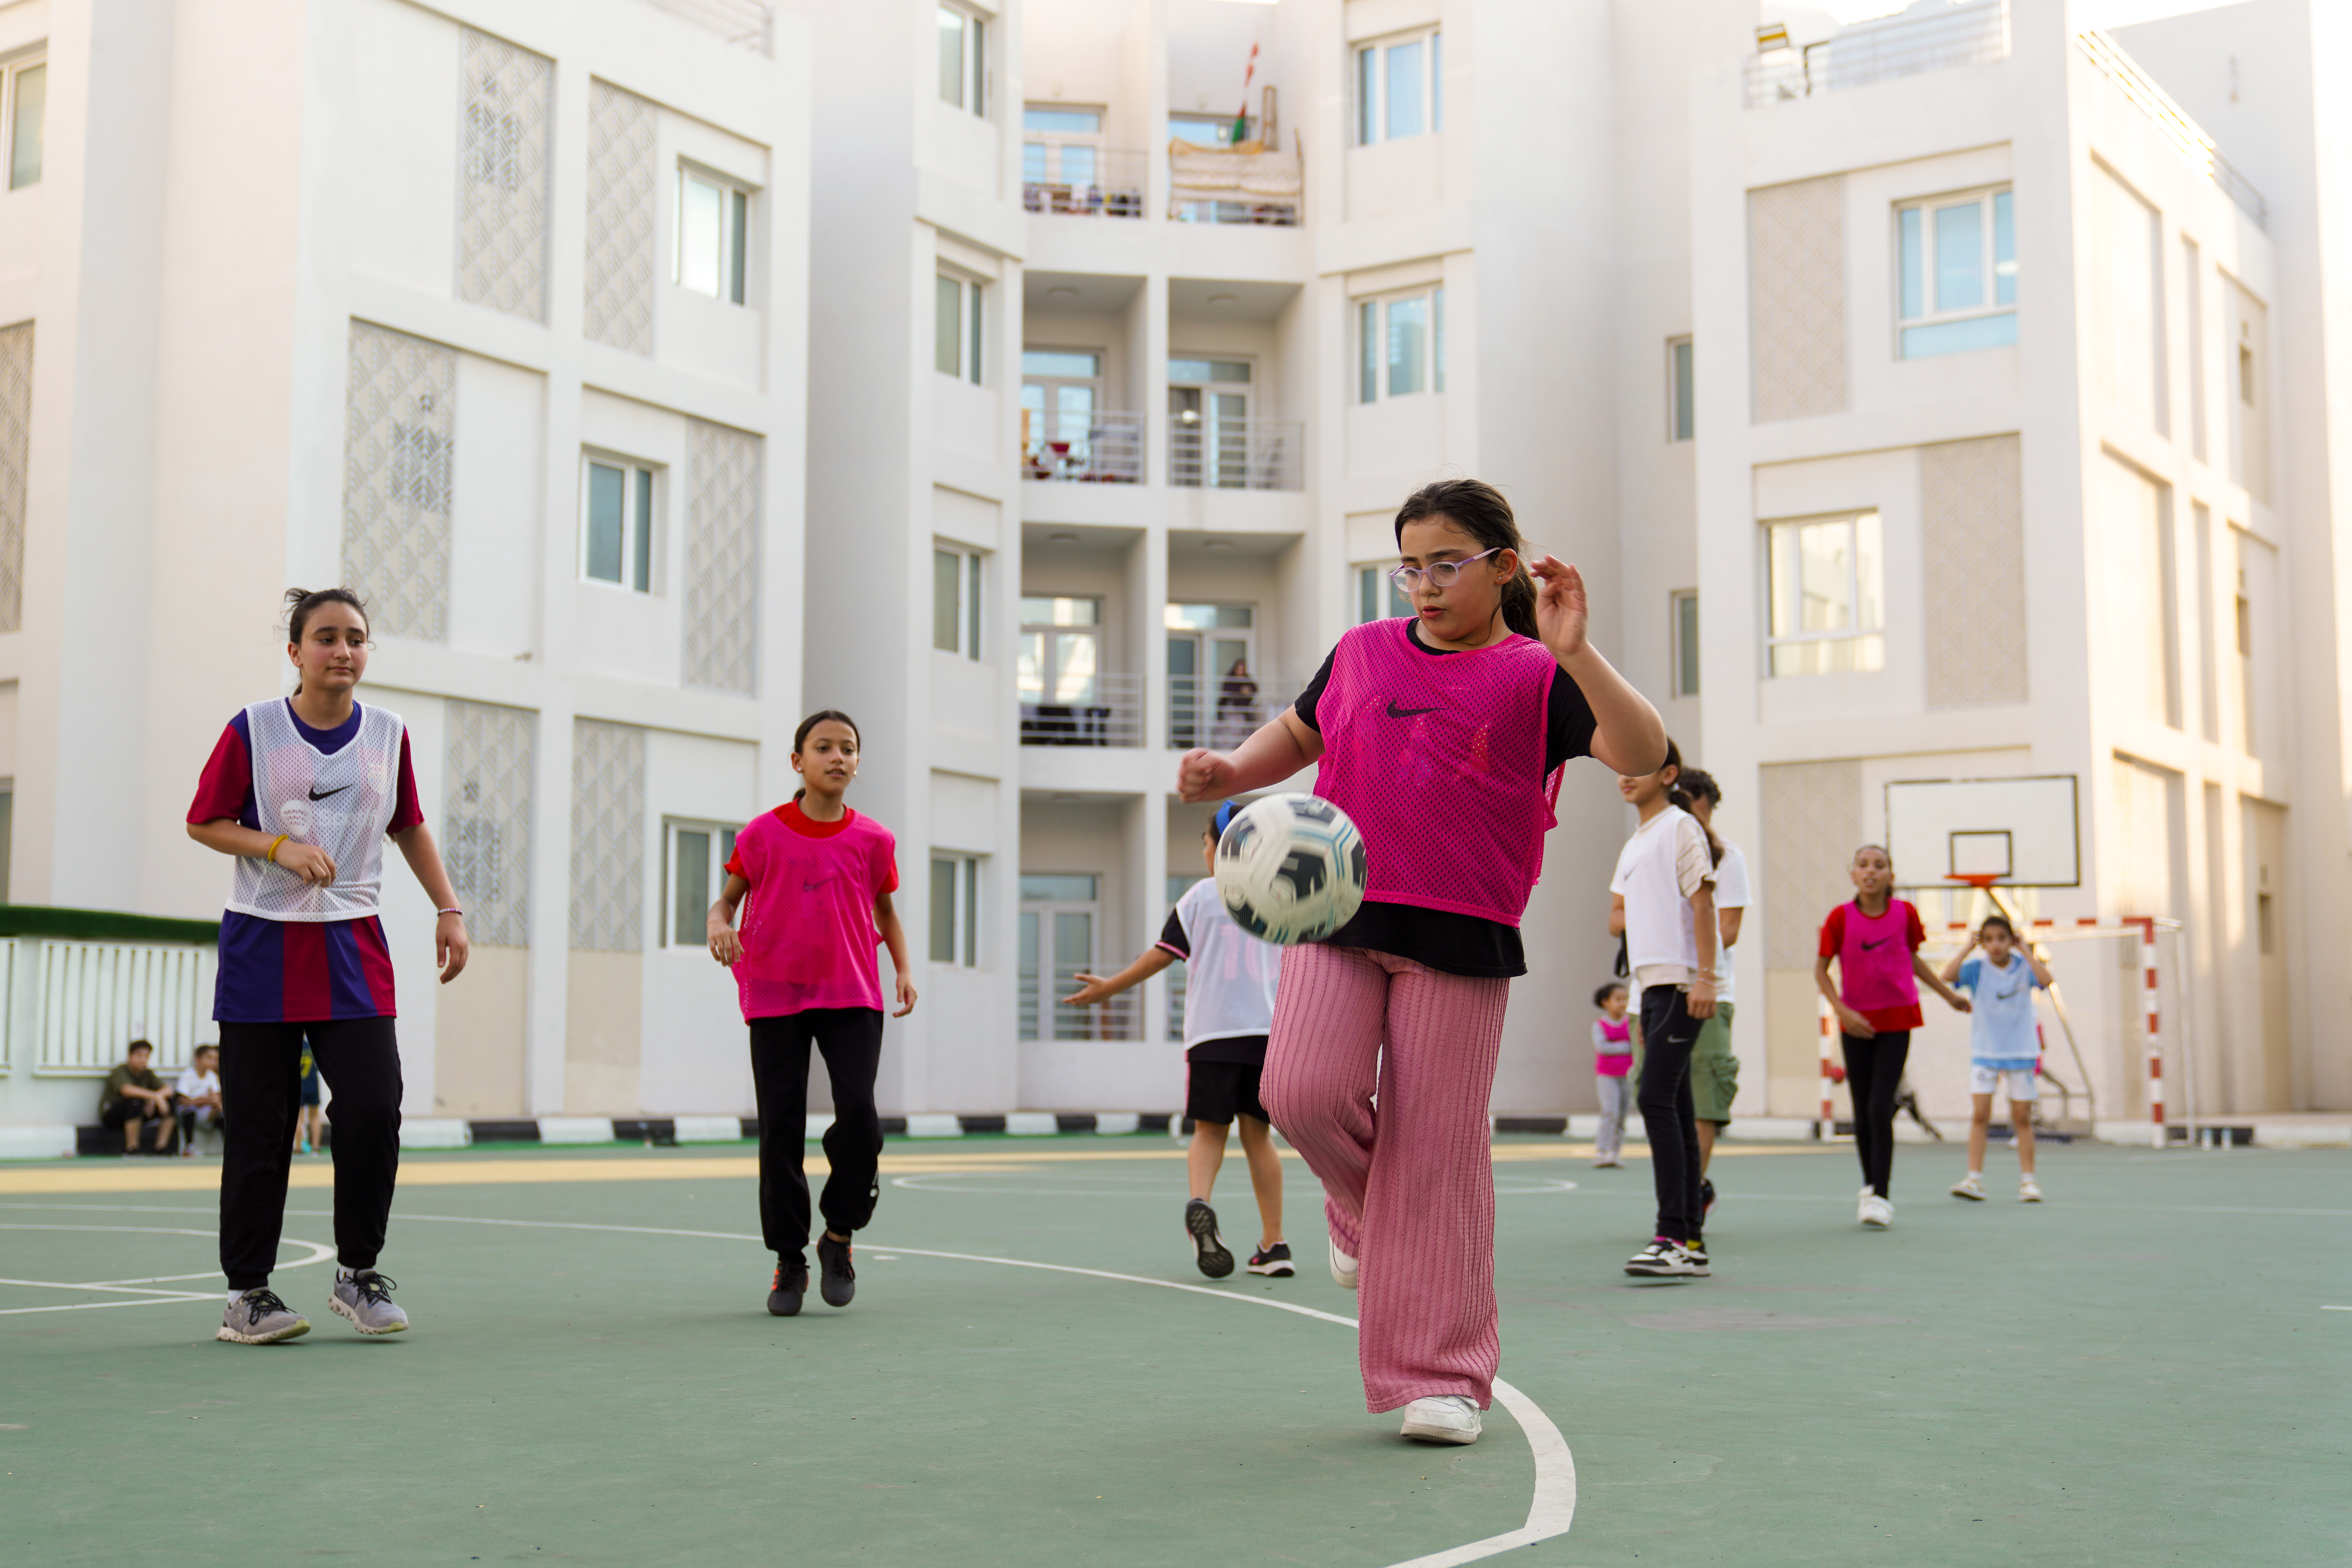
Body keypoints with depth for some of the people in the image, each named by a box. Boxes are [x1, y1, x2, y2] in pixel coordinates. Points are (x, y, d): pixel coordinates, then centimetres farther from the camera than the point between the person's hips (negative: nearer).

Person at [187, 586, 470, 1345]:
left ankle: (358, 1274, 9)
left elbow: (411, 829, 18)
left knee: (375, 1108, -9)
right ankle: (246, 1291, 14)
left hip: (353, 948, 2)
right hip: (261, 945, -2)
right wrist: (279, 846, -14)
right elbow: (203, 822, 2)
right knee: (260, 1126, 1)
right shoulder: (252, 729, -3)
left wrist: (449, 910, 10)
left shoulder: (389, 734, 6)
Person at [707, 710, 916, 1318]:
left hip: (852, 996, 1)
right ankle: (789, 1261, 14)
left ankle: (839, 1234, 9)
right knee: (781, 1130, 0)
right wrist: (719, 923, -14)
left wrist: (903, 970, 2)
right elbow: (728, 897, 9)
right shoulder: (763, 834, -1)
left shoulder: (872, 839, 3)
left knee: (859, 1114, -15)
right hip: (775, 996, 0)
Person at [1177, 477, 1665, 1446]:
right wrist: (1228, 773, 9)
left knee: (1435, 1149, -1)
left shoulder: (1532, 678, 0)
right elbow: (1298, 733, 28)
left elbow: (1641, 753, -15)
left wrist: (1574, 654, -28)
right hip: (1338, 914, 3)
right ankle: (1362, 1206, 20)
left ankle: (1443, 1375, 11)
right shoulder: (1361, 654, 11)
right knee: (1303, 1093, -17)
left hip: (1460, 940, -3)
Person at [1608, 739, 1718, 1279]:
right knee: (1675, 1109, 7)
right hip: (1651, 985, 9)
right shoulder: (1633, 844, 22)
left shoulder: (1682, 828, -3)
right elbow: (1617, 917, 23)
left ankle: (1674, 1238, -19)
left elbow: (1702, 904, -10)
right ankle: (1691, 1242, 9)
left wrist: (1705, 976, -18)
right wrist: (1646, 917, 2)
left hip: (1681, 984, -9)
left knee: (1656, 1099, -17)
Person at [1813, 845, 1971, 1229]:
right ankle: (1869, 1187, 25)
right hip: (1856, 1023, 1)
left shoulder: (1905, 914, -3)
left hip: (1897, 1019, -1)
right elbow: (1821, 969, -1)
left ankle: (1880, 1197, -7)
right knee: (1862, 1110, 8)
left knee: (1880, 1107, -10)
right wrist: (1842, 1011, -13)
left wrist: (1948, 995, 22)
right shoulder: (1841, 918, -7)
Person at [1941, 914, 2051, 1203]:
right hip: (1985, 1052, 0)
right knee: (1981, 1115, -8)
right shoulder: (1977, 969, -3)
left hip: (2021, 1052, 0)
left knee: (2022, 1117, 4)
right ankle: (1974, 1179, -7)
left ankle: (2028, 1180, 12)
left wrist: (2024, 949, -15)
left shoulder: (2024, 967, -2)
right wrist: (1969, 947, -14)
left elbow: (2046, 980, -21)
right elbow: (1948, 976, -20)